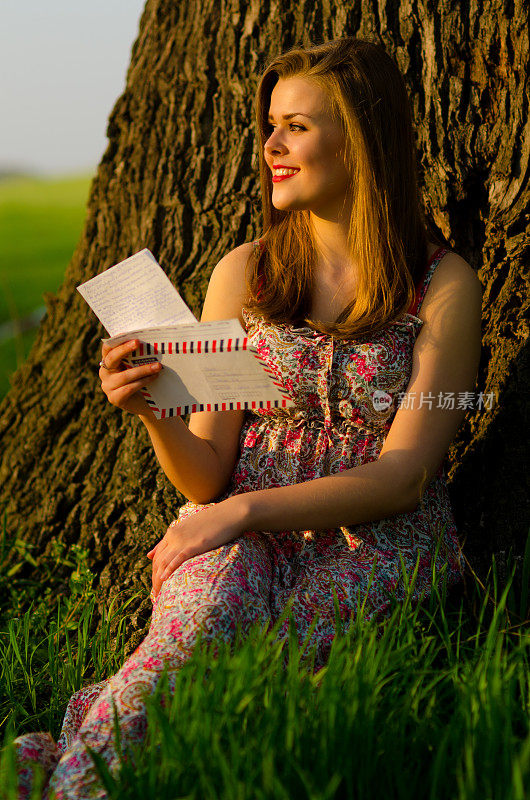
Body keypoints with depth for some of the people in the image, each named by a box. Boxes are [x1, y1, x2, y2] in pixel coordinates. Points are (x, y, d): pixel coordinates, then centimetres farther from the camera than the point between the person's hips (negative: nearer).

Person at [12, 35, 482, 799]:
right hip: (244, 538, 2)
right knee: (209, 612, -35)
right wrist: (153, 413, -16)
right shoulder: (244, 274, 8)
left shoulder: (444, 285, 0)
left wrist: (244, 511, -18)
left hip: (379, 544, -1)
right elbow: (207, 477, 6)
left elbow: (402, 476, -8)